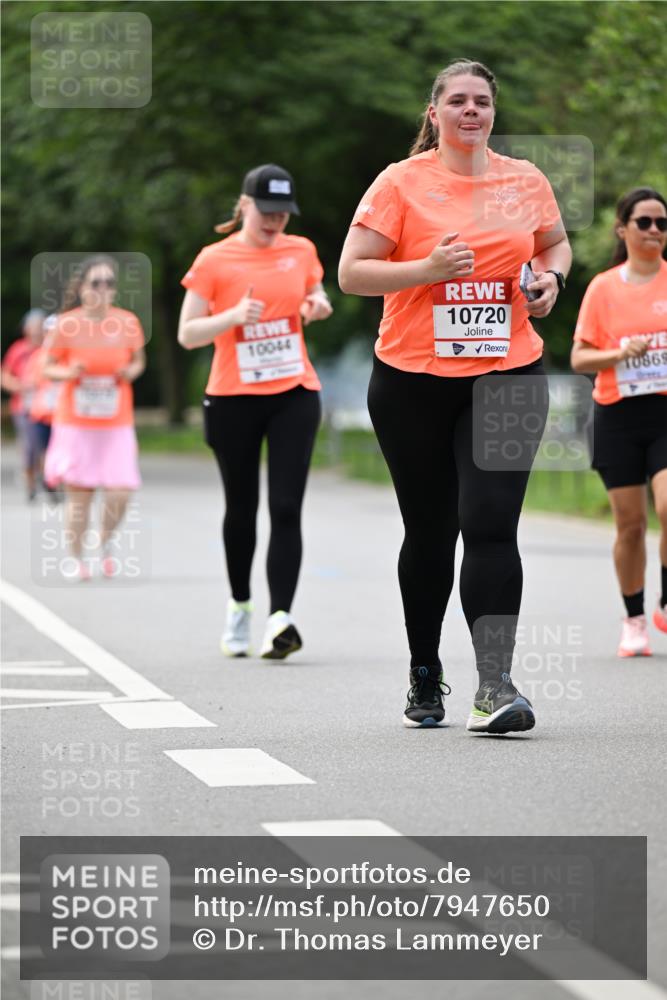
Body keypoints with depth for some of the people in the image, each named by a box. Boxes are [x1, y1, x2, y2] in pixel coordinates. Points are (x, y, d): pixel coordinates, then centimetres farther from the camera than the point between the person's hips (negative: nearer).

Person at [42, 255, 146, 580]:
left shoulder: (127, 322, 1)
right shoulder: (66, 324, -6)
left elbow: (138, 360, 16)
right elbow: (48, 368, 3)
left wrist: (131, 371, -6)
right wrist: (70, 373, -17)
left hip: (116, 423, 1)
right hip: (75, 423, -1)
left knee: (119, 493, -10)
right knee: (78, 493, 1)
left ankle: (108, 542, 21)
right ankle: (77, 558, 20)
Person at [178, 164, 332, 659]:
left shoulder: (301, 251, 6)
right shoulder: (214, 260, -4)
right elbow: (187, 335, -3)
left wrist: (319, 305, -1)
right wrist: (234, 316, -20)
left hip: (295, 394, 1)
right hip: (233, 398, -1)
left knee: (286, 507, -11)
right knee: (241, 508, 10)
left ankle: (280, 619, -19)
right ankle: (239, 605, 32)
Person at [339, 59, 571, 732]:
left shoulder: (526, 181, 6)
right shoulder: (402, 182, -3)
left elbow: (555, 244, 25)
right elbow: (351, 273, -7)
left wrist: (551, 279, 3)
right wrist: (430, 268, -20)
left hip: (506, 376, 1)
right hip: (413, 382, -1)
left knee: (490, 525, -13)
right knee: (430, 532, 9)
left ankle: (495, 687, -17)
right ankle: (424, 676, 29)